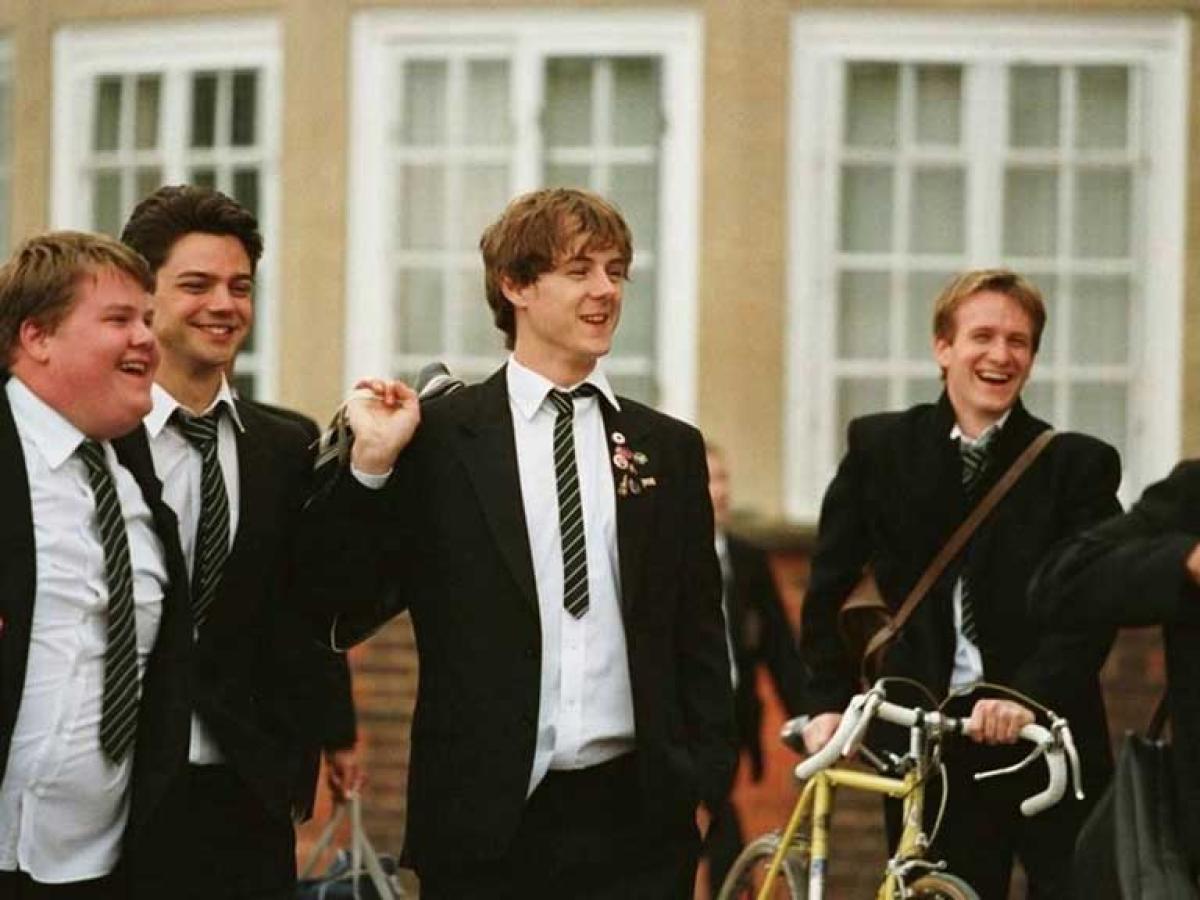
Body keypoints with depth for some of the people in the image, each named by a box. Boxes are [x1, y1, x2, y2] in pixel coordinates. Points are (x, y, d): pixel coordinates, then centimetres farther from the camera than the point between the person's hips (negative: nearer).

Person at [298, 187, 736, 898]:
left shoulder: (670, 448, 10)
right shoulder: (438, 439, 1)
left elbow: (699, 635, 12)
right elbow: (345, 614, -2)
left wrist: (706, 778, 3)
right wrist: (370, 467, -12)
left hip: (639, 818, 2)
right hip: (487, 820, -2)